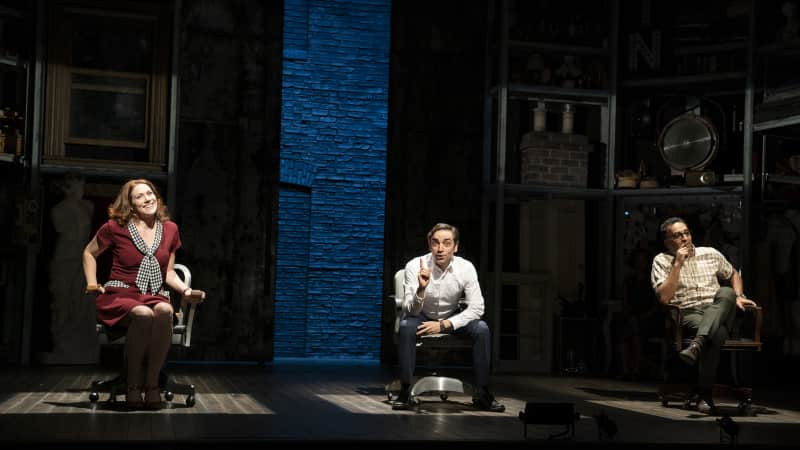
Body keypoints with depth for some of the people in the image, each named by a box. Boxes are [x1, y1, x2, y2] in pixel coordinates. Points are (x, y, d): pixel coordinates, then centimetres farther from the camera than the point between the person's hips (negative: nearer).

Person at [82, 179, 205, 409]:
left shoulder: (170, 229, 12)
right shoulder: (115, 227, 3)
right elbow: (89, 253, 21)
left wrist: (186, 290, 1)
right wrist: (92, 283, 8)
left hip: (155, 296, 3)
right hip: (120, 295, -2)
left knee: (164, 311, -37)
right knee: (143, 314, -39)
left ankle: (152, 383, -25)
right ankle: (133, 384, -22)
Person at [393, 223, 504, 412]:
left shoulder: (466, 268, -18)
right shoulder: (415, 266, -22)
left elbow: (476, 308, -15)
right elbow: (410, 310, -23)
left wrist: (444, 325, -24)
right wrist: (421, 289, -44)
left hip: (452, 318, 2)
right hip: (422, 318, -1)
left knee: (482, 329, -25)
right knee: (406, 327, -34)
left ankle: (482, 393, -13)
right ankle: (404, 391, -23)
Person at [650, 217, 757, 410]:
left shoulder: (710, 254, 16)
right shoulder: (661, 261, 5)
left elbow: (733, 274, 32)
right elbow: (664, 297, -9)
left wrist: (739, 296, 11)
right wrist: (677, 264, -11)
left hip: (719, 312, 3)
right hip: (689, 315, -3)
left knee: (726, 292, -34)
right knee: (717, 333, -38)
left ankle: (697, 344, -49)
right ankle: (704, 389, -39)